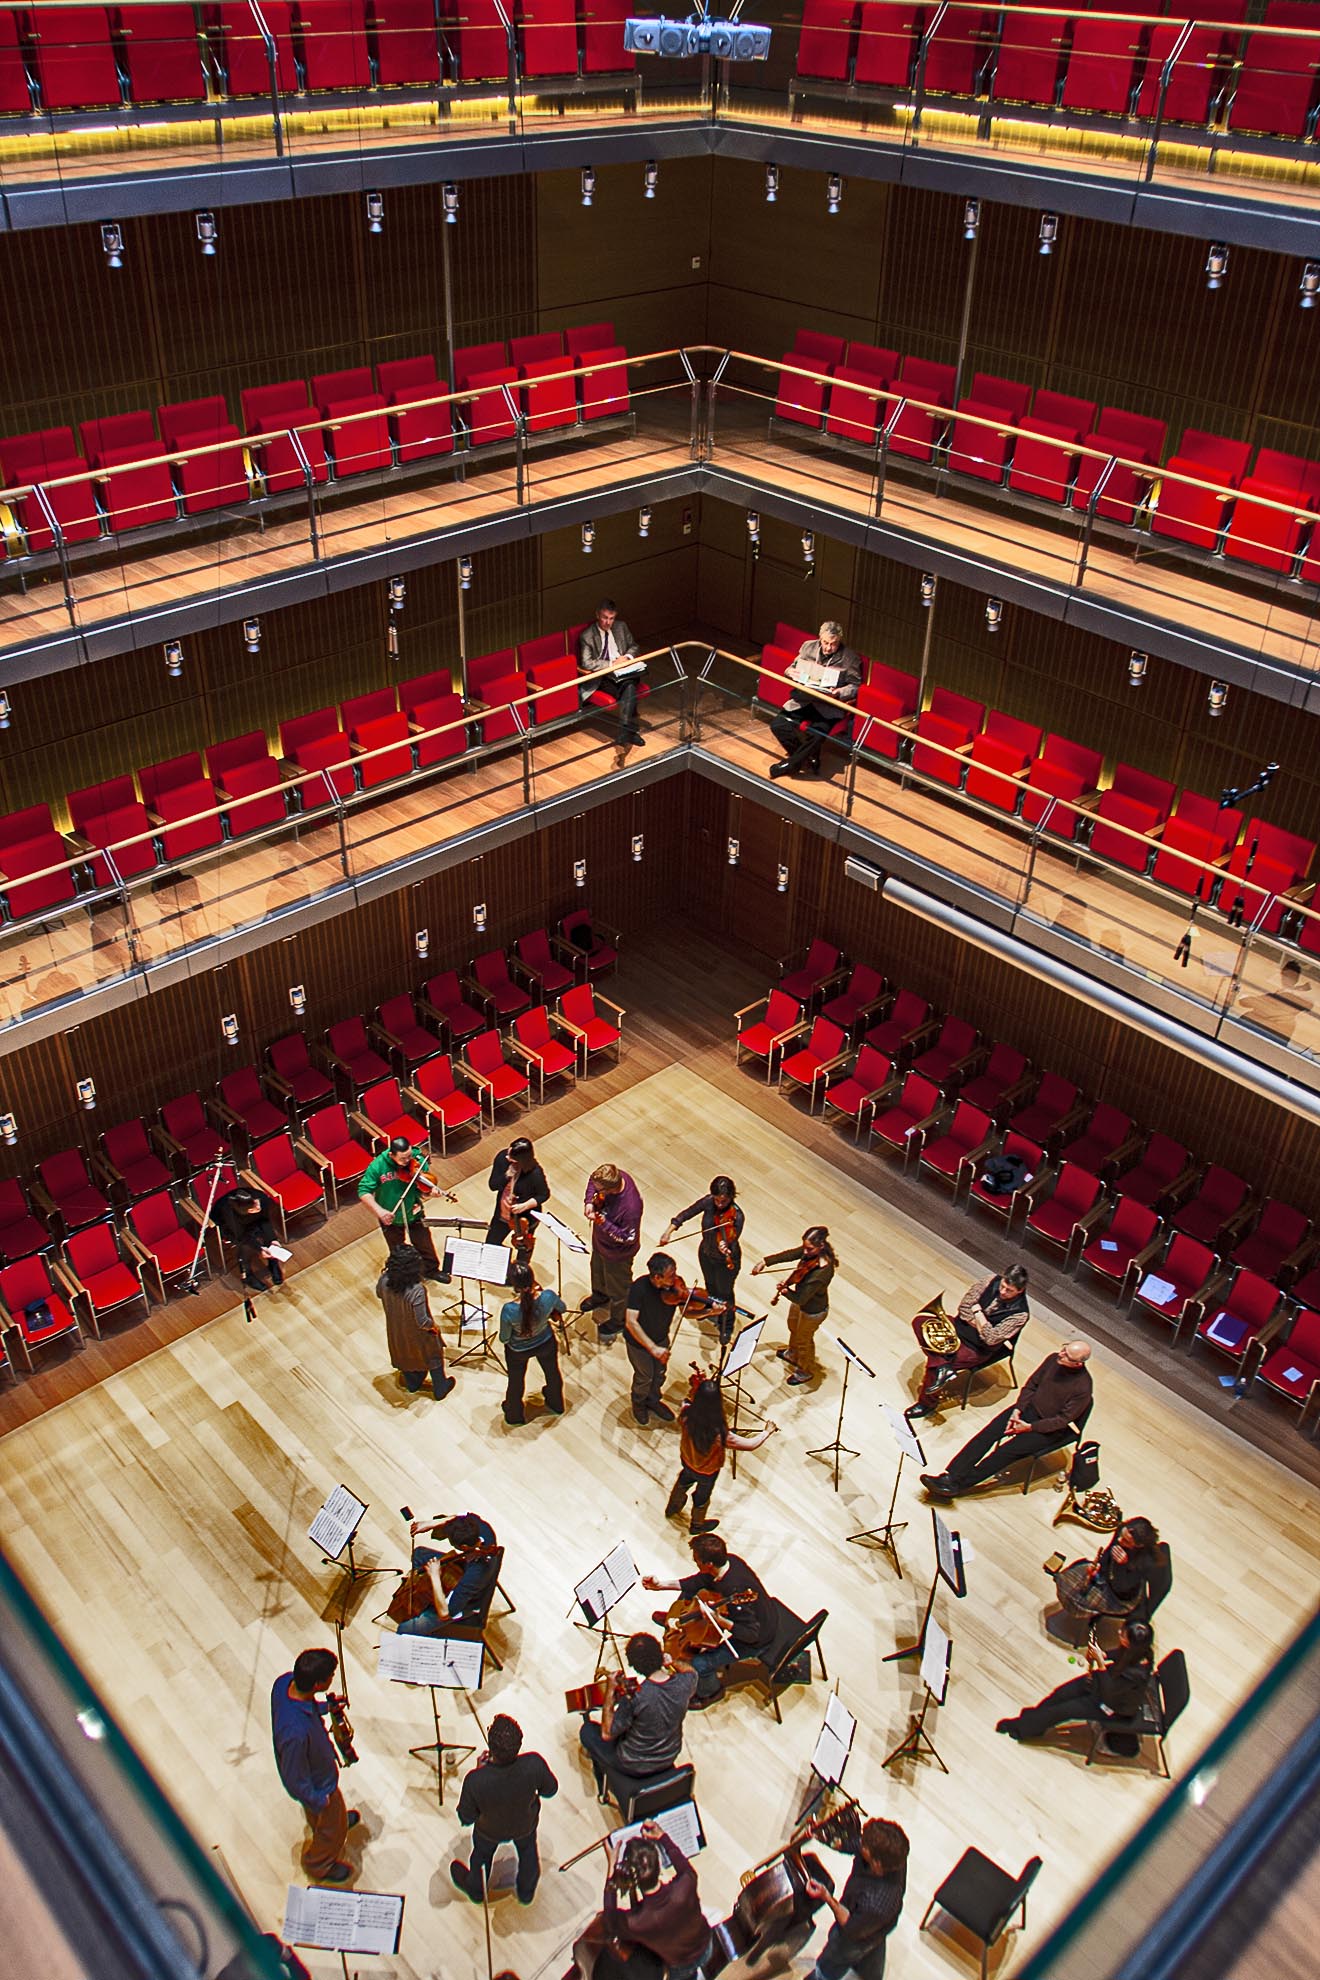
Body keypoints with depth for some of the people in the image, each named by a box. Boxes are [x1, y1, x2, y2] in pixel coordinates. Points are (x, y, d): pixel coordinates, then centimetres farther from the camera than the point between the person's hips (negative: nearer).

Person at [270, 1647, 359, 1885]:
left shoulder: (285, 1681, -27)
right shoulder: (296, 1733, -48)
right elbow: (295, 1781, -30)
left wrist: (326, 1707, -8)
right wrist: (319, 1801, -14)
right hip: (317, 1784, -6)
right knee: (333, 1829, 25)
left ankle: (337, 1819, 67)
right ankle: (319, 1865, 53)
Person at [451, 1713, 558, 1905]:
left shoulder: (475, 1780, -43)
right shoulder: (534, 1764, -41)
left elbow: (466, 1819, -22)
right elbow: (550, 1790, -17)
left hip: (490, 1831, -1)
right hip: (526, 1825, 1)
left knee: (482, 1854, 34)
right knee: (527, 1849, 35)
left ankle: (475, 1889, 62)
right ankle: (527, 1891, 60)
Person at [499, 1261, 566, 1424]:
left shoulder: (509, 1310, -41)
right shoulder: (548, 1297, -35)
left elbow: (504, 1339, -22)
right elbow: (561, 1308, -9)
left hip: (518, 1351, -2)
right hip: (546, 1343, 2)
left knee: (516, 1382, 29)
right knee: (552, 1373, 33)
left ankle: (514, 1415, 55)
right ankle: (556, 1405, 61)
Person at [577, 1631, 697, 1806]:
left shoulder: (635, 1698, -37)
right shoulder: (684, 1683, -24)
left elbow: (607, 1733, -21)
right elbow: (690, 1670, 4)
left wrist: (610, 1691, -18)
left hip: (635, 1767, -5)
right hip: (669, 1759, 5)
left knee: (588, 1730, 19)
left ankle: (604, 1787, 40)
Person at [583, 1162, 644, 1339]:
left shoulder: (630, 1207, -45)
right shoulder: (615, 1176, -25)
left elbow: (627, 1238, -32)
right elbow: (592, 1180, -3)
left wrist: (602, 1222, -39)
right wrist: (590, 1202, -19)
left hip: (617, 1253, -7)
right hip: (600, 1241, 7)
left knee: (617, 1288, 21)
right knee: (597, 1268, 36)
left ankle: (618, 1321, 48)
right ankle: (600, 1295, 67)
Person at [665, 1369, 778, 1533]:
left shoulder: (686, 1415, -35)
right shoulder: (719, 1434, -46)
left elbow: (689, 1399, -8)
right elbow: (751, 1445, -30)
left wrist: (696, 1387, -24)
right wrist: (768, 1432, -14)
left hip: (686, 1460, 3)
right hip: (707, 1472, -3)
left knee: (684, 1481, 37)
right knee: (702, 1496, 29)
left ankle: (672, 1509, 66)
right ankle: (698, 1525, 61)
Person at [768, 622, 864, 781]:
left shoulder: (850, 658, -3)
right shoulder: (808, 647, 7)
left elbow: (855, 686, -1)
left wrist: (840, 692, -20)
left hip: (828, 705, -4)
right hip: (803, 699, 4)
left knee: (816, 734, -31)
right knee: (778, 725, -16)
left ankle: (790, 764, -6)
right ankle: (810, 760, 0)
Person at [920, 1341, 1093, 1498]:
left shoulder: (1082, 1388, -24)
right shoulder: (1053, 1360, -8)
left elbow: (1063, 1420, -17)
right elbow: (1030, 1385, 4)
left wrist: (1029, 1427, -18)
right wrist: (1017, 1410, -8)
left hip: (1047, 1429, -5)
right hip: (1028, 1408, 5)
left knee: (1006, 1451, -20)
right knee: (986, 1435, -14)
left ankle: (957, 1484, -19)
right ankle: (949, 1475, -21)